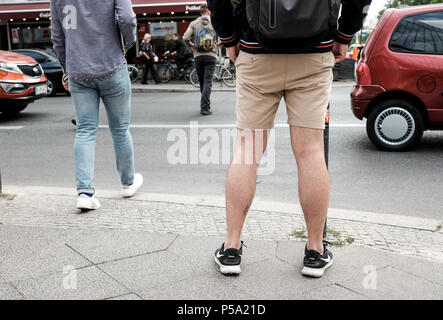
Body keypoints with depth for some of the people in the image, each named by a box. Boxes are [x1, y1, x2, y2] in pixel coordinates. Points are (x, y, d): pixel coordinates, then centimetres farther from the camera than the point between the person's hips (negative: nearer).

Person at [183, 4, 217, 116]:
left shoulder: (194, 23, 5)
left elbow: (185, 38, -5)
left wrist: (192, 45, 14)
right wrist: (217, 45, 16)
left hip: (198, 56, 2)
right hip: (211, 55, -2)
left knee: (202, 81, 13)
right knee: (208, 81, -5)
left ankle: (205, 105, 24)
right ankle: (205, 107, -16)